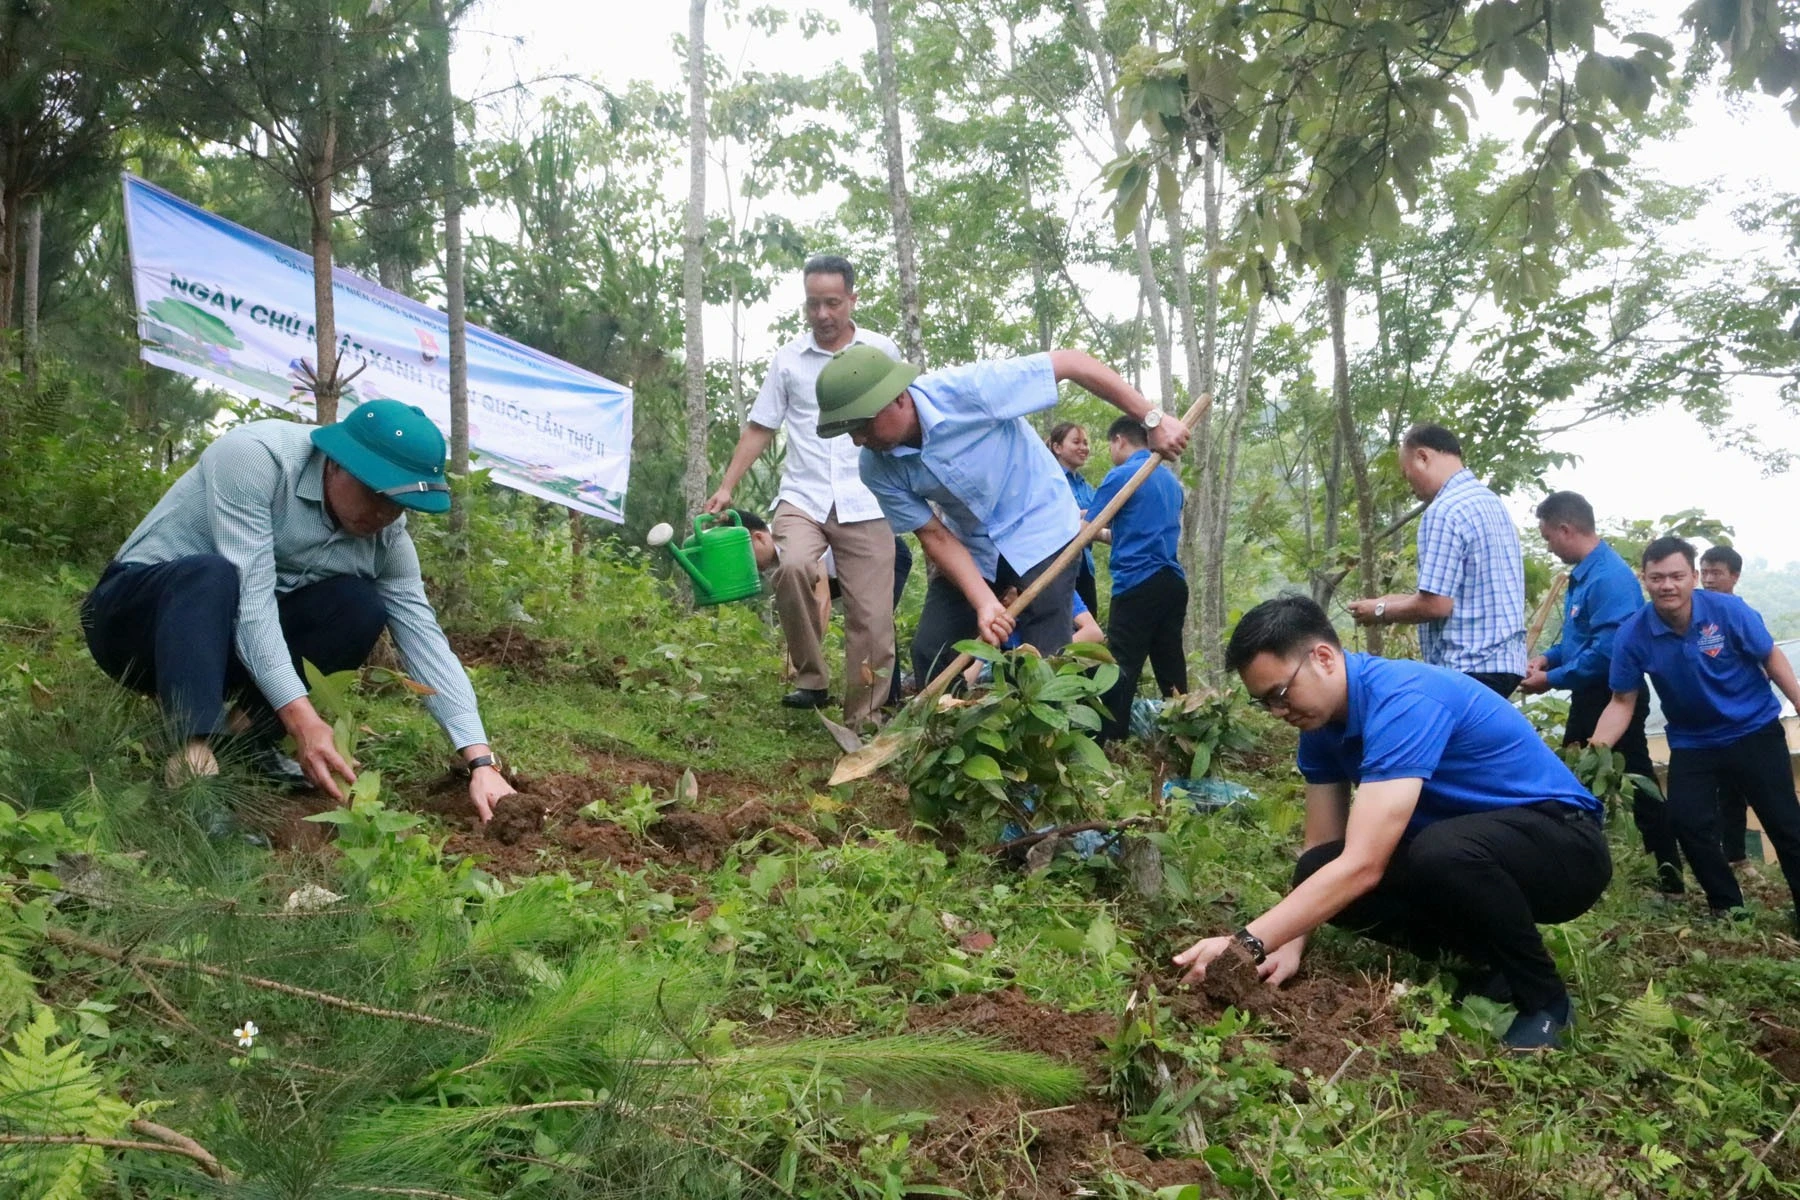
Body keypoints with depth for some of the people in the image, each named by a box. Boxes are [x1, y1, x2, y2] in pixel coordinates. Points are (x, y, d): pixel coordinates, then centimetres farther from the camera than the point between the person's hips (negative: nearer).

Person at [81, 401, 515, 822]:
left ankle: (252, 733, -11)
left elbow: (424, 637, -14)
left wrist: (480, 762, -25)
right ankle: (193, 760, -45)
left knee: (360, 606, -19)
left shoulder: (387, 536, -9)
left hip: (221, 638, 5)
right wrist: (303, 719, -42)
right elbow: (249, 596, -32)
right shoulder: (255, 458, -25)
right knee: (211, 575, -37)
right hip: (134, 615, -5)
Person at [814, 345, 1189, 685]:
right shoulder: (878, 469, -16)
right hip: (970, 545, 5)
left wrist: (1152, 419, -22)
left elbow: (1071, 362, -25)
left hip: (1039, 530, -4)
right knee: (930, 654, -1)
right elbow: (934, 534, -11)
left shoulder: (967, 388, -31)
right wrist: (984, 602, -25)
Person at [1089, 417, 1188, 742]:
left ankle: (1108, 743, -10)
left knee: (1121, 670, -8)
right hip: (1173, 581, 7)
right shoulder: (1171, 480, 19)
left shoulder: (1121, 475, -4)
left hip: (1137, 583, -7)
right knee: (1171, 668, 9)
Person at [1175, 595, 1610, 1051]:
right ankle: (1493, 960, 5)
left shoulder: (1403, 702, -30)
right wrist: (1289, 945, -17)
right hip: (1464, 840, 8)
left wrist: (1248, 944, -39)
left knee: (1442, 853, -39)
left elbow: (1362, 866, -37)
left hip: (1563, 843, -8)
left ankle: (1544, 1000, -11)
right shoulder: (1322, 721, -2)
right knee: (1319, 876, -11)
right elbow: (1321, 847, -2)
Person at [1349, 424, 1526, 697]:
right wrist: (1398, 602, 20)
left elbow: (1436, 604, -20)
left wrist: (1381, 611, -3)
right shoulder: (1490, 501, 15)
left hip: (1469, 667, -10)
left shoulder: (1445, 510, -15)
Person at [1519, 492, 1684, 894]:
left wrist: (1551, 679, -19)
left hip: (1615, 697, -10)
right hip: (1588, 698, 10)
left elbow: (1606, 652, -28)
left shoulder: (1610, 577, -24)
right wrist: (1549, 657, 3)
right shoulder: (1582, 572, 7)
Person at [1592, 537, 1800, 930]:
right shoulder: (1632, 634, -19)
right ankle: (1727, 906, 12)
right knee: (1688, 822, -9)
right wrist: (1594, 751, -25)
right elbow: (1622, 702, -12)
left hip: (1754, 731, -1)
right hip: (1692, 742, 1)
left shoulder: (1728, 610, -21)